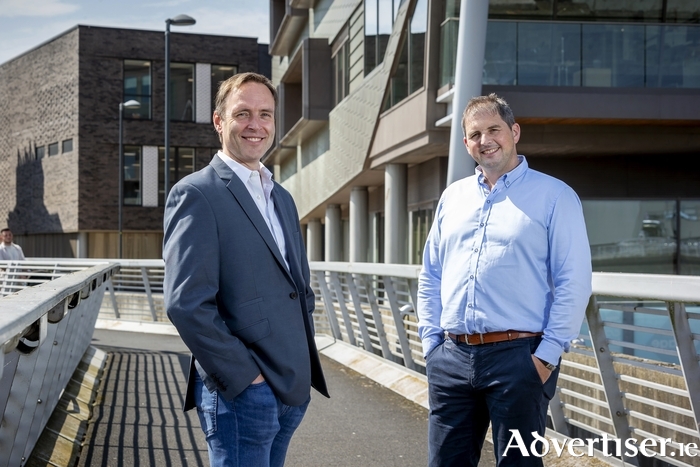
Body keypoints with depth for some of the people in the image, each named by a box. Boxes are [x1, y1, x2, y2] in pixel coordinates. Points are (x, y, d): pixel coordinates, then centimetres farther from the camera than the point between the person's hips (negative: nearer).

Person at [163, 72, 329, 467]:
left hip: (293, 387, 8)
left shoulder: (282, 198, 16)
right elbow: (186, 302, -17)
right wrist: (243, 376, -16)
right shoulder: (197, 193, -9)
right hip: (242, 391, -7)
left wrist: (306, 362, 10)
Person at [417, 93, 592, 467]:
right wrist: (431, 342, 8)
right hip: (451, 357, 5)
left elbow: (574, 283, -7)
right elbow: (430, 277, 17)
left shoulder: (554, 196, -1)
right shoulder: (452, 197, 15)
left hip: (516, 356, -4)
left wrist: (547, 355, -12)